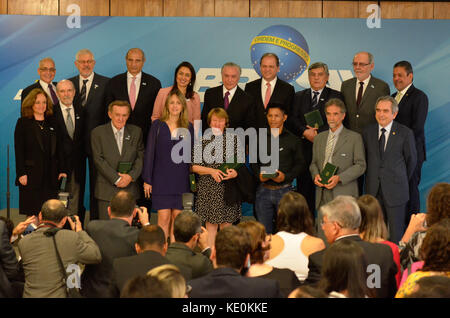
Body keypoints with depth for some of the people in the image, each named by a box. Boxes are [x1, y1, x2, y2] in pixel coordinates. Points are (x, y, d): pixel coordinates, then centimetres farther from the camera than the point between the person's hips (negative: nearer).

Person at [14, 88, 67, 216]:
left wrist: (62, 170, 3)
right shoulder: (23, 123, 3)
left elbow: (59, 148, 13)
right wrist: (21, 173, -11)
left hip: (51, 176, 3)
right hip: (31, 175, -3)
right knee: (32, 214, -3)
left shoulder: (52, 122, 14)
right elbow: (19, 150, -3)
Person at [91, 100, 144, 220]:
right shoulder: (98, 133, 1)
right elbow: (99, 160, -6)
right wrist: (116, 179, -12)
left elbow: (140, 157, 6)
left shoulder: (136, 132, 9)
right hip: (106, 191, -2)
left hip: (130, 189, 2)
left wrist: (131, 176, -10)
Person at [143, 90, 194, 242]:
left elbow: (191, 154, 10)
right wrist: (147, 180, -3)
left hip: (181, 180, 2)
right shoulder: (158, 125, 2)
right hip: (161, 178, -2)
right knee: (164, 218, -6)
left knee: (177, 218, 3)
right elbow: (149, 153, 1)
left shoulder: (188, 127, 8)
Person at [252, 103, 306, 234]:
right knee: (264, 230, 3)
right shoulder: (260, 139, 12)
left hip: (284, 190, -2)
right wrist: (259, 174, -5)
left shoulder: (293, 140, 5)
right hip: (264, 190, 2)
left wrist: (286, 176, -13)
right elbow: (254, 162, 16)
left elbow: (300, 164, 2)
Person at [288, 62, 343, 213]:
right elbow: (292, 121, 5)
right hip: (304, 149, 3)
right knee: (304, 190, 2)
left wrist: (318, 132, -14)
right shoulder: (299, 96, 16)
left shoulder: (336, 96, 6)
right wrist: (305, 132, -12)